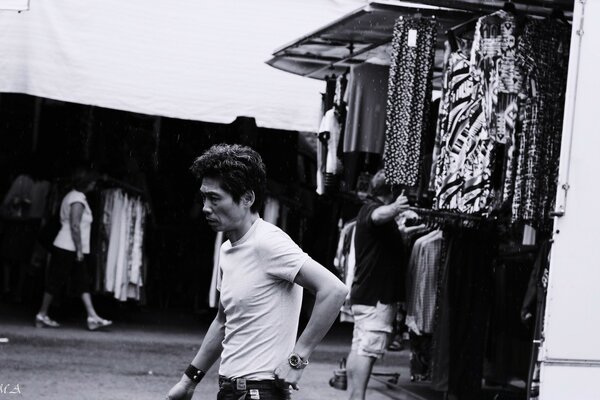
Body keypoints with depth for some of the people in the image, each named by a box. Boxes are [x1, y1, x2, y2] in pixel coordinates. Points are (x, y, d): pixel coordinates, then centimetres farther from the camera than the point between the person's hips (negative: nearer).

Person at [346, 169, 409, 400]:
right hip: (377, 295, -10)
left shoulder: (368, 208, 20)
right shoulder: (371, 208, -11)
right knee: (368, 350, -14)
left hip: (364, 294, 10)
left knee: (359, 348, 11)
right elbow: (379, 215, -40)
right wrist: (394, 208, -58)